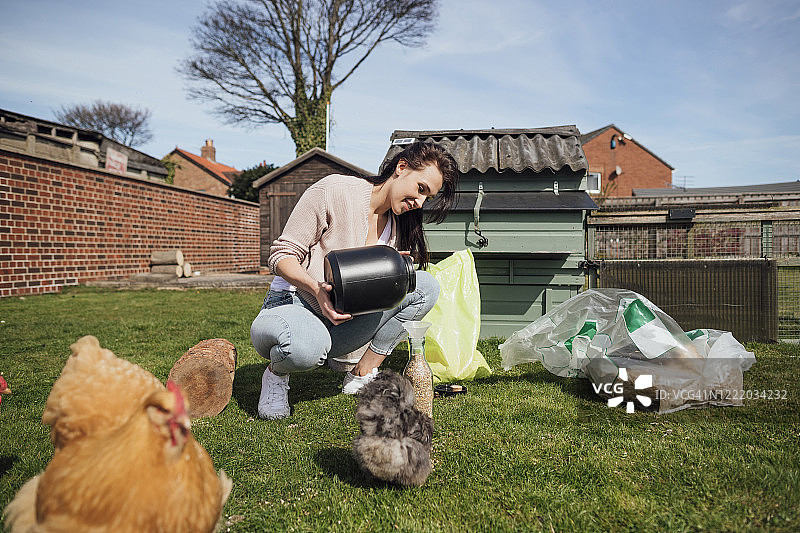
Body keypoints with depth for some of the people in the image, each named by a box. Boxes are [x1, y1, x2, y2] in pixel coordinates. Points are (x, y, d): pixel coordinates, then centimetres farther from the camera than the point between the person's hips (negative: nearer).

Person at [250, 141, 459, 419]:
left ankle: (360, 372, -7)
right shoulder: (333, 190, -15)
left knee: (425, 285, -12)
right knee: (306, 347, -43)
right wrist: (317, 289, -32)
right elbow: (281, 255, -14)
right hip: (291, 304, -5)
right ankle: (277, 373, -3)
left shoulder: (398, 223, 5)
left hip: (345, 320, 6)